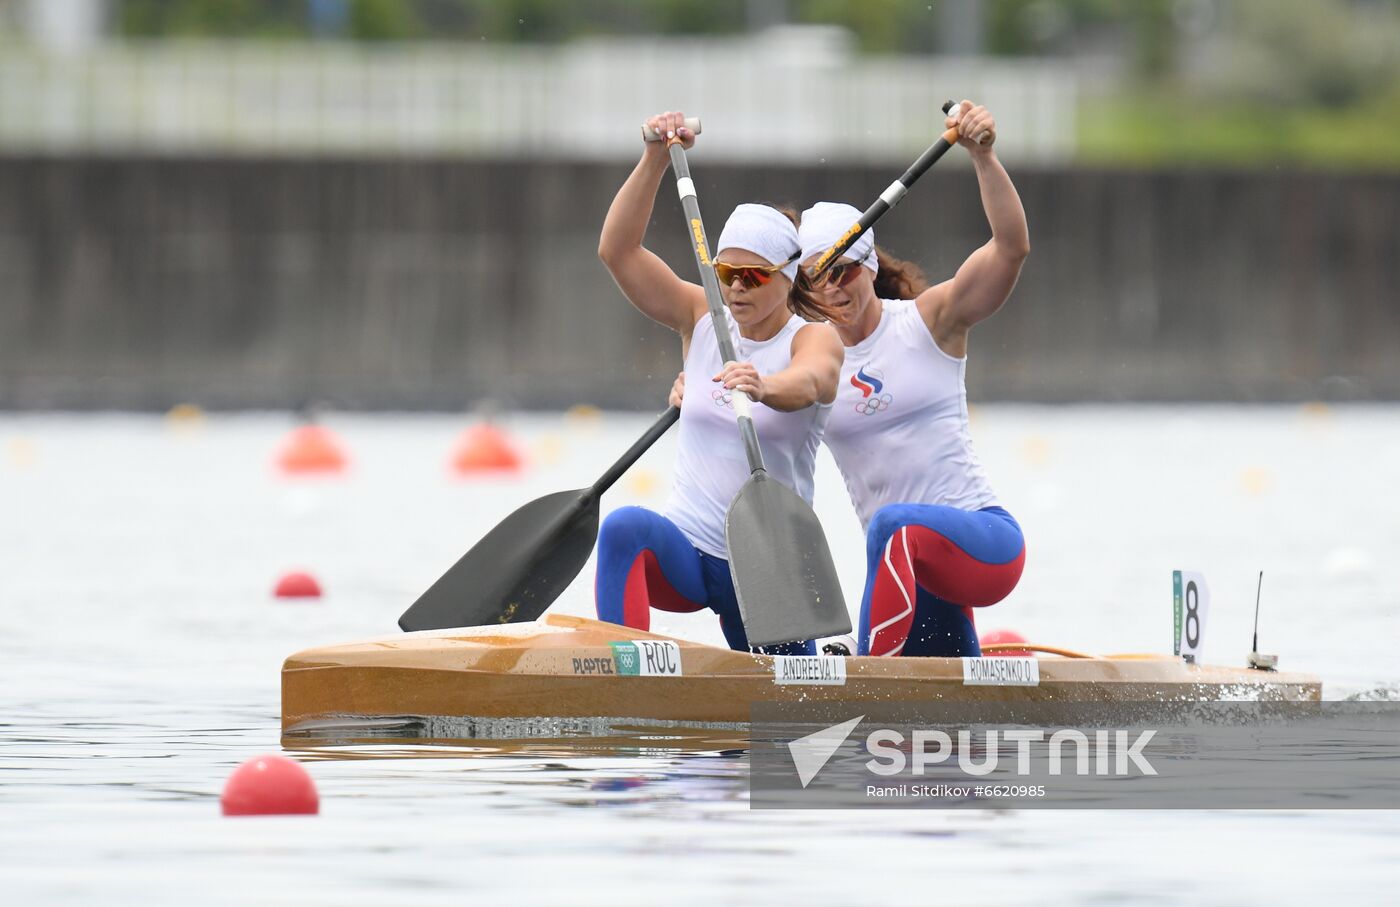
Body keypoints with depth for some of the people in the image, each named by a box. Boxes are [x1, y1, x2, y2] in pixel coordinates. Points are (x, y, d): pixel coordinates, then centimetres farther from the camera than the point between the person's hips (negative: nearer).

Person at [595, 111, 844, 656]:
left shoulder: (814, 338, -8)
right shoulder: (702, 320, 4)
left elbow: (808, 382, -33)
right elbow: (617, 250, -7)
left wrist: (762, 387, -57)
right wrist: (655, 160, -18)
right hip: (685, 548, 1)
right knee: (626, 528, -34)